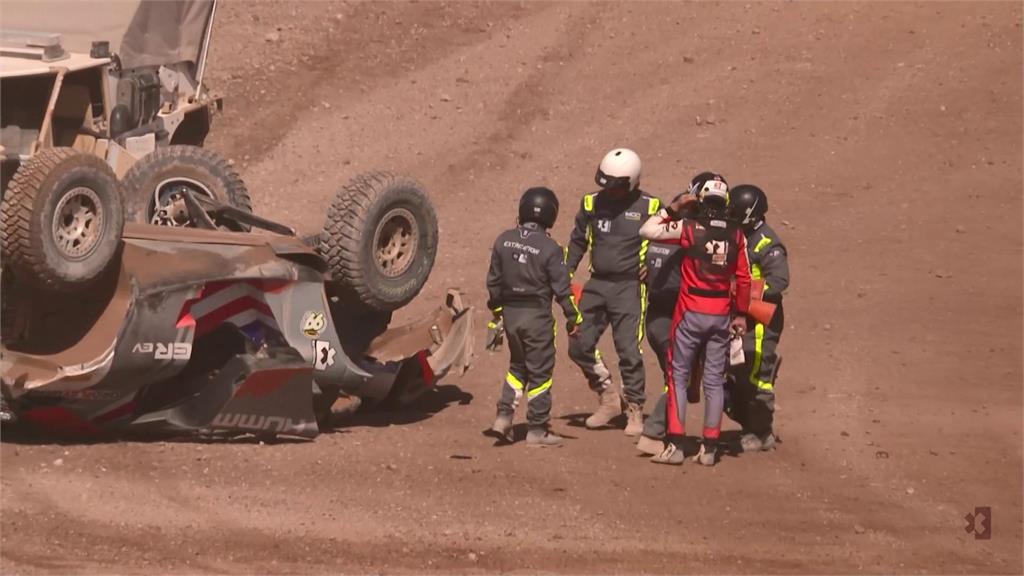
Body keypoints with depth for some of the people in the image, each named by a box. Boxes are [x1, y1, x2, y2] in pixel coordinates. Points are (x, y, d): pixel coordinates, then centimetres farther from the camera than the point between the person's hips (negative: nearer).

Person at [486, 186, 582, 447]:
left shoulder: (504, 240, 1)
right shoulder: (550, 249, -15)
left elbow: (494, 280, 9)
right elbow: (561, 288, -11)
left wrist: (496, 308, 23)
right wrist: (573, 318, -1)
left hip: (510, 313, 5)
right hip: (537, 315, -5)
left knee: (518, 365, 22)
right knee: (540, 371, 4)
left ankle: (503, 417, 11)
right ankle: (537, 430, 8)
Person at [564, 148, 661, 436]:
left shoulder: (649, 207, -3)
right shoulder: (593, 203, 6)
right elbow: (578, 241, 17)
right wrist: (565, 275, 11)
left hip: (629, 287, -4)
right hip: (597, 284, 4)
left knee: (629, 350, -7)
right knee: (580, 346, 1)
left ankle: (635, 410, 7)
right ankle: (609, 398, 18)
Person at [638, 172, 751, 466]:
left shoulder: (690, 228, -11)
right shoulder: (736, 235, 1)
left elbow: (647, 230, -5)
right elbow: (743, 279, 5)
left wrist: (674, 207, 3)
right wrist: (740, 314, 14)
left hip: (691, 312, -3)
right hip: (722, 315, 3)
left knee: (678, 375, 5)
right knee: (714, 380, 9)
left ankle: (675, 445, 0)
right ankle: (710, 448, 10)